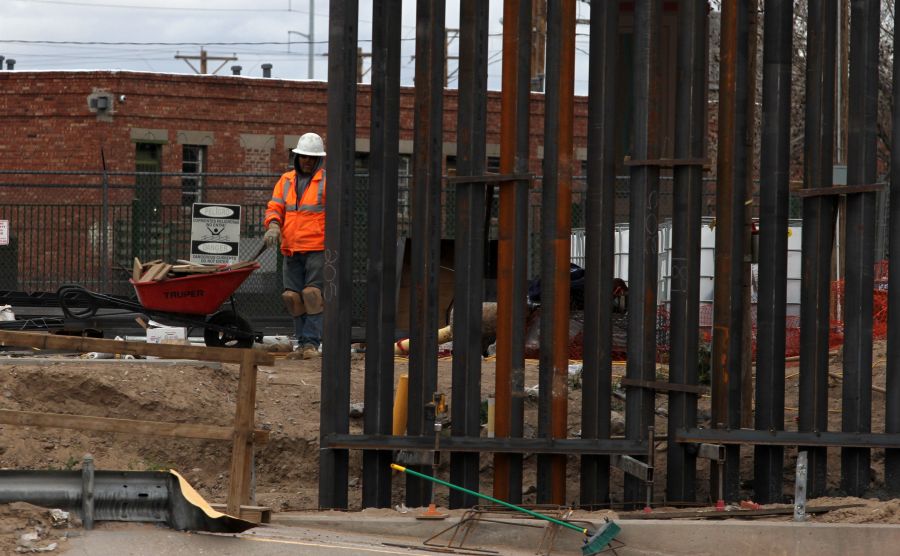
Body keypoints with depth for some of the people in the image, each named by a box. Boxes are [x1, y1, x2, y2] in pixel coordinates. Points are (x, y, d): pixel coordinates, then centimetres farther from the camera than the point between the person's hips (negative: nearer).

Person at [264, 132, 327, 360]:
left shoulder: (326, 181, -1)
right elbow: (274, 207, 12)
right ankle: (302, 342, 11)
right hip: (291, 250, 5)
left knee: (313, 294, -12)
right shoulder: (286, 181, 15)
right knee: (293, 296, 3)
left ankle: (311, 342, -9)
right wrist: (273, 225, -10)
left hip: (317, 249, -5)